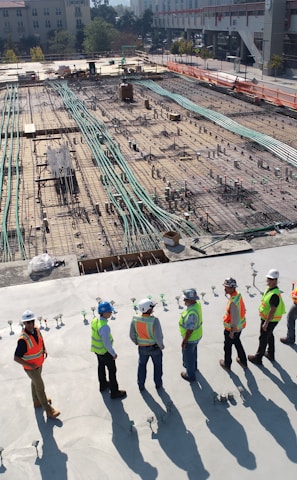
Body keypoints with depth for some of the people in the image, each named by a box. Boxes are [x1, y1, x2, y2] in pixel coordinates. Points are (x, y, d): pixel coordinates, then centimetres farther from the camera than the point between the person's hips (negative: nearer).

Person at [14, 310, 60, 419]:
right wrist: (30, 365, -28)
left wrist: (44, 349, -2)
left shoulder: (36, 330, -14)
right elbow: (16, 358, -29)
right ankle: (48, 410, 23)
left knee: (35, 383, 29)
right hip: (31, 368, -7)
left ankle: (37, 401, 53)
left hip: (39, 364, 7)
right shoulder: (23, 340, -36)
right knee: (40, 387, 7)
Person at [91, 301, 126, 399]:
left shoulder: (94, 321, -10)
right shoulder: (104, 327, -37)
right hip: (105, 352, -8)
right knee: (112, 370, 10)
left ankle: (103, 385, 50)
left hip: (96, 349, 8)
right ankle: (114, 392, 25)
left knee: (101, 367, 28)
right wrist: (113, 354, -14)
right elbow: (107, 344, -29)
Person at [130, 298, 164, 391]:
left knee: (142, 365, 29)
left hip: (142, 348, 3)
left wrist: (137, 342, 12)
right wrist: (161, 346, -9)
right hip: (155, 347, -2)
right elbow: (158, 337, -30)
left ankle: (141, 385, 42)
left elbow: (132, 335, -9)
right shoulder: (154, 320, -33)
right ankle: (158, 384, 43)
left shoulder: (135, 319, -21)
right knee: (157, 364, 26)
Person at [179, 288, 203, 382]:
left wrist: (184, 342, -20)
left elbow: (190, 330, -31)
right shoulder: (197, 303, -14)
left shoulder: (192, 313, -41)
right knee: (193, 351, 32)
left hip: (190, 338, -8)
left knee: (188, 356, 16)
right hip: (197, 335, 8)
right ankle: (193, 366, 58)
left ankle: (190, 375, 37)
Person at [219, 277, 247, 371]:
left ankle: (227, 364, 37)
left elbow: (235, 319, -29)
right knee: (237, 342, 29)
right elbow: (243, 309, 7)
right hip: (240, 326, 8)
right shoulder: (238, 294, -7)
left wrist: (232, 332, -16)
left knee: (228, 346, 16)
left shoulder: (233, 302, -36)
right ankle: (243, 361, 45)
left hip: (232, 328, -8)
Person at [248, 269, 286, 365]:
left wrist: (266, 323, -23)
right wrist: (265, 320, 21)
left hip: (270, 320, -10)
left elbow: (272, 311, -30)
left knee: (263, 339, 6)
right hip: (267, 318, 10)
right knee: (269, 336, 25)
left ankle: (258, 358, 22)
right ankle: (270, 354, 45)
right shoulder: (269, 288, -1)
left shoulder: (275, 294, -32)